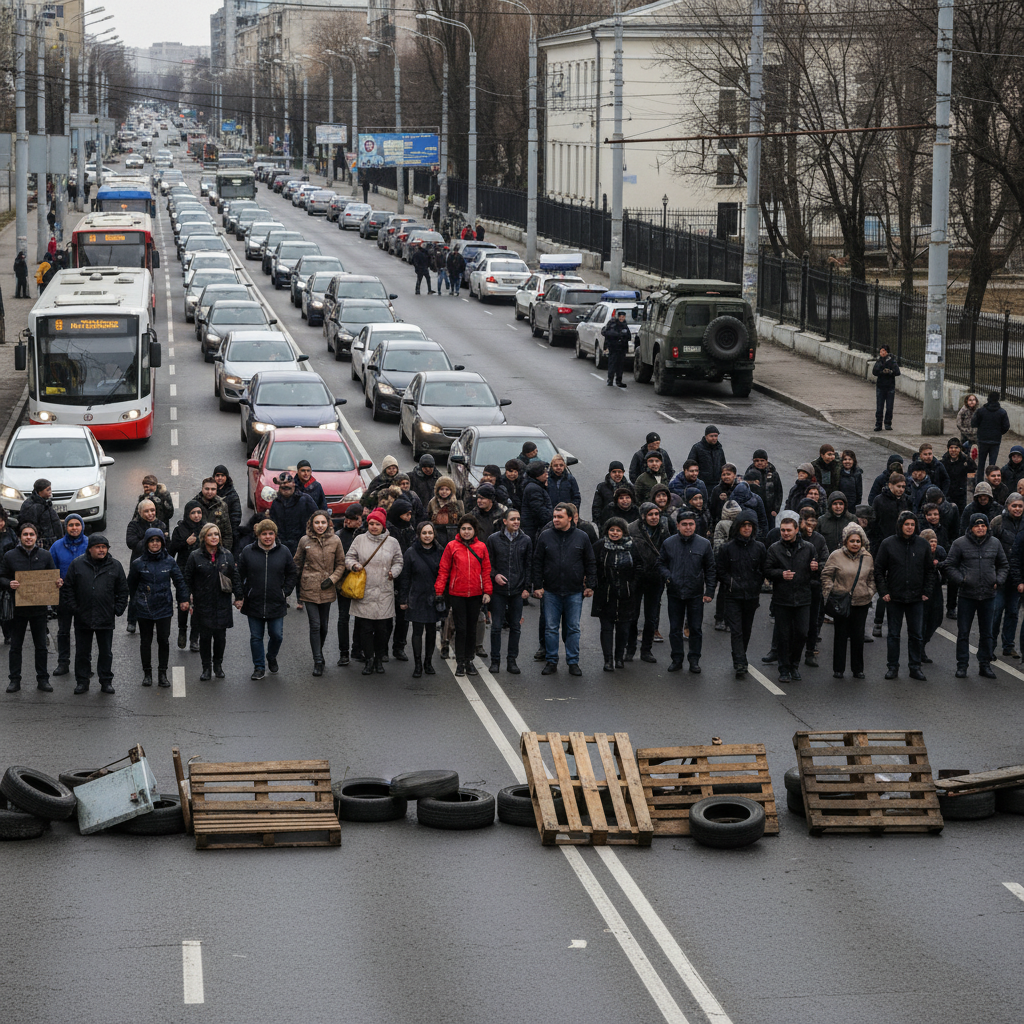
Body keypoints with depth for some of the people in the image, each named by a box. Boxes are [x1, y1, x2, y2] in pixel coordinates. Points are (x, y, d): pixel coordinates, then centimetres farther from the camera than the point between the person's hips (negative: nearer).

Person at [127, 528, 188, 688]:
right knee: (145, 641, 6)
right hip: (144, 608, 0)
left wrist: (184, 600, 9)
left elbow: (179, 580, 10)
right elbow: (131, 584, 9)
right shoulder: (139, 563, -4)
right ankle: (147, 673, 18)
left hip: (164, 607, 0)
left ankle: (162, 674, 11)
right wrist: (135, 601, 15)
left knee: (164, 640, 0)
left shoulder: (169, 561, 0)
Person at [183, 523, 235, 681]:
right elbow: (188, 581, 1)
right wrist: (187, 601, -2)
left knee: (220, 636, 4)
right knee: (205, 636, 0)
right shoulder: (195, 557, -3)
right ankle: (206, 667, 14)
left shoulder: (226, 555, 5)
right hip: (203, 604, -2)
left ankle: (218, 665, 23)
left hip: (222, 605, 2)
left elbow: (234, 578, 12)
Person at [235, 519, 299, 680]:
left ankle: (271, 657, 35)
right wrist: (239, 597, 0)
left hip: (276, 605, 0)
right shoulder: (247, 552, -2)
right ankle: (259, 668, 18)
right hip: (254, 604, 0)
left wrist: (285, 593, 2)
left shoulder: (284, 552, 0)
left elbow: (292, 575, 10)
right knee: (256, 637, 6)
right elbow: (239, 576, 4)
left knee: (277, 635, 4)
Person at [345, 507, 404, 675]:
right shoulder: (360, 540, 5)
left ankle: (379, 659, 17)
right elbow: (349, 558, 10)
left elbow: (398, 562, 14)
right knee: (365, 628, -1)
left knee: (382, 628, 3)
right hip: (364, 592, 0)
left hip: (384, 593, 0)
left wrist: (394, 572, -6)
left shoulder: (392, 542, 6)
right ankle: (369, 659, 10)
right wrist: (354, 565, -11)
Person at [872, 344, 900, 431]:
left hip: (890, 387, -1)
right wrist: (883, 371, -24)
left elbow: (897, 372, -11)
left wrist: (891, 372, -29)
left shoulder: (892, 361, 0)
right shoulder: (878, 361, 3)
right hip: (880, 387, 1)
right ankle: (878, 424, 5)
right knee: (879, 408, -2)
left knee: (889, 407, 1)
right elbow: (874, 372, -10)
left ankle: (888, 424, 14)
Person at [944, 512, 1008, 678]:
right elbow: (949, 566, 0)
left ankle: (985, 664, 19)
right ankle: (962, 665, 10)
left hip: (988, 595, 2)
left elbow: (1003, 565, 16)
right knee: (963, 632, 2)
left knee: (986, 633, 10)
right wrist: (961, 580, -11)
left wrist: (998, 581, 1)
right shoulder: (960, 543, -4)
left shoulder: (994, 543, 5)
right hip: (966, 596, -2)